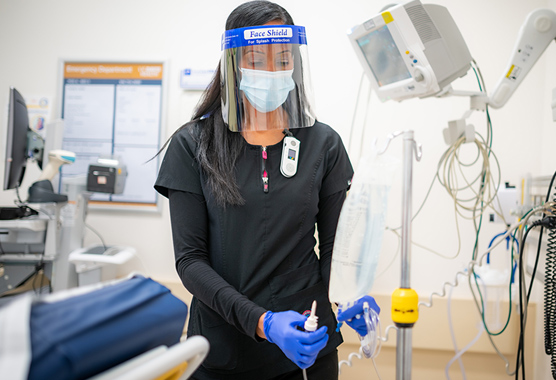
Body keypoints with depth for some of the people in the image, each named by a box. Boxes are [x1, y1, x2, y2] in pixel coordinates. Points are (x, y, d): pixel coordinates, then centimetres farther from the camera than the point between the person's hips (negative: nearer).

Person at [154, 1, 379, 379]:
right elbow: (190, 259, -10)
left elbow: (334, 245, 4)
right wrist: (261, 322, -21)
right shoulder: (192, 145, -6)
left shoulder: (323, 144, -1)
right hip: (221, 346, -1)